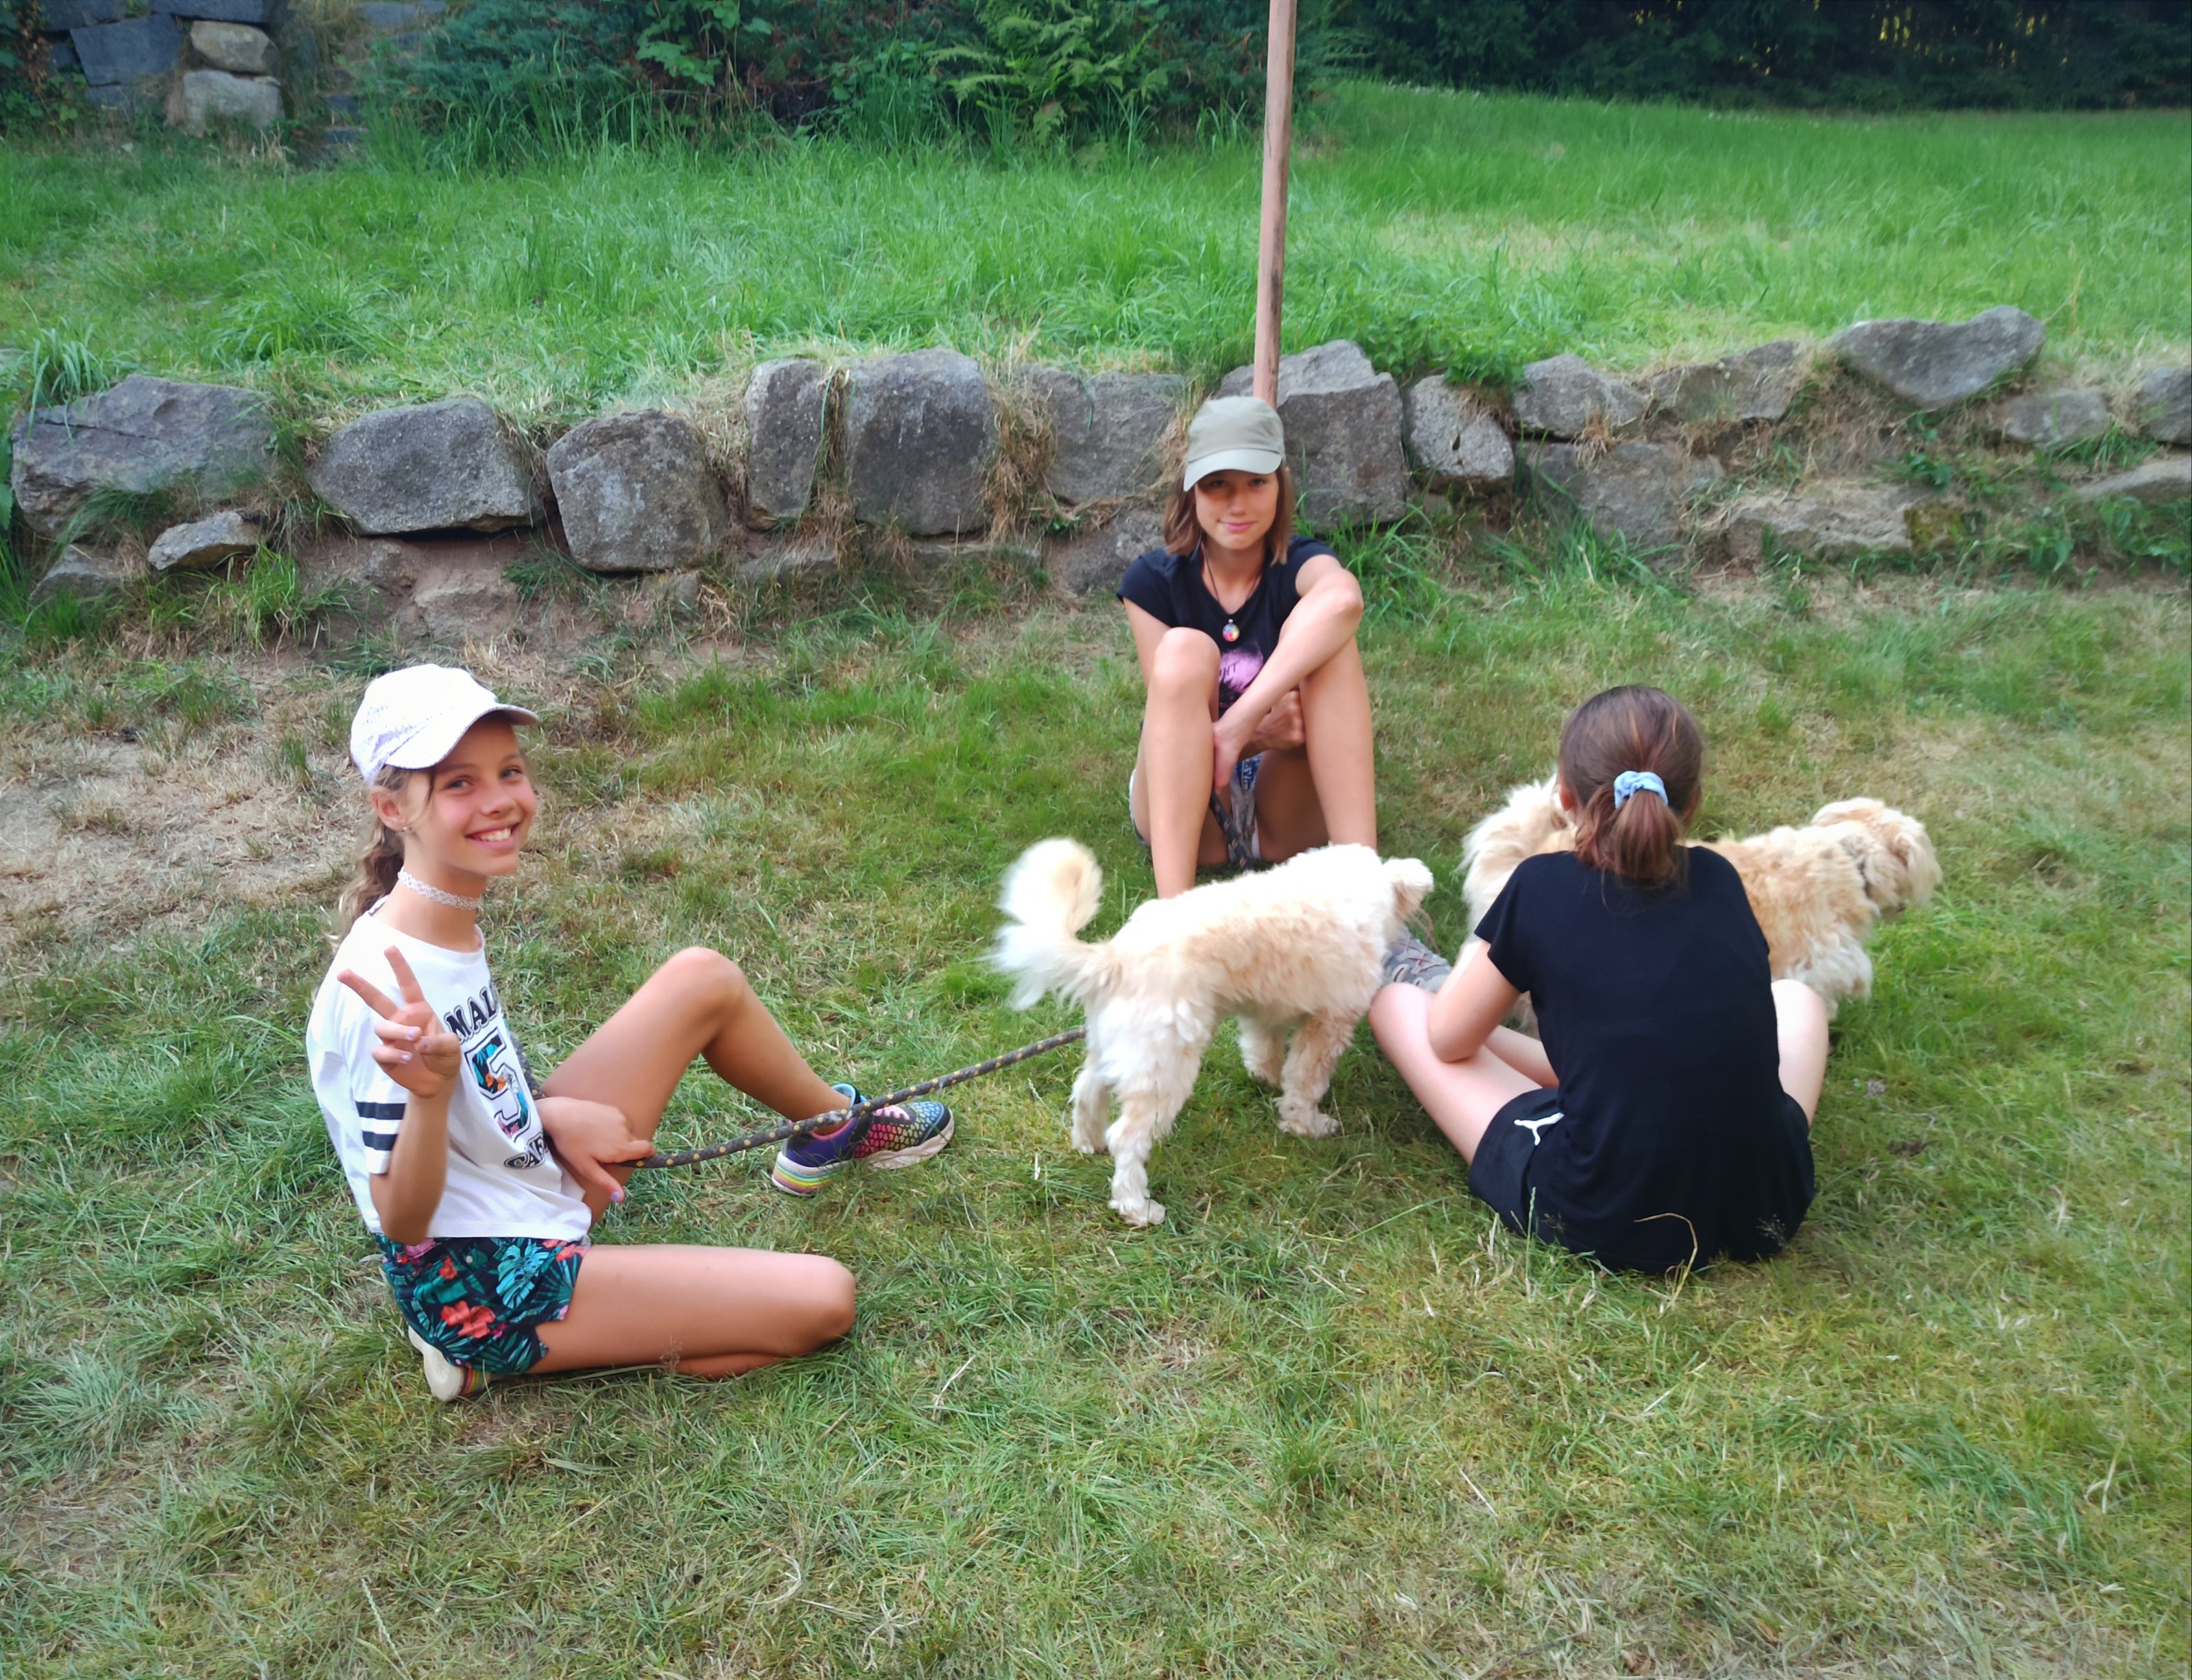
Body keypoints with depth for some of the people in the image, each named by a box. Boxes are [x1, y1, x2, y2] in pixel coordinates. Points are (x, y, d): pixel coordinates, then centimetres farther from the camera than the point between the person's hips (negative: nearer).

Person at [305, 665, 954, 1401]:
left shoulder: (450, 922, -3)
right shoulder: (387, 983, -30)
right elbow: (401, 1221, -26)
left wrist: (548, 1111, -7)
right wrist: (429, 1091, -44)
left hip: (540, 1186, 9)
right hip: (486, 1290, -8)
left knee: (702, 978, 4)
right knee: (822, 1299, -9)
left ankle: (834, 1128, 29)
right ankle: (502, 1357, -1)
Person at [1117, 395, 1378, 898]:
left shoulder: (1301, 565, -8)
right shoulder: (1155, 580, -5)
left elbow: (1344, 599, -35)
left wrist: (1239, 724, -46)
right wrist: (1256, 735, -32)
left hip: (1285, 818, 0)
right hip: (1185, 809, 0)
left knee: (1323, 639, -25)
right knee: (1184, 651, -29)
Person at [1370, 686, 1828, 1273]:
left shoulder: (1542, 889, -10)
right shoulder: (1719, 880, 1)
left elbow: (1449, 1041, 3)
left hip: (1599, 1226, -4)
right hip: (1763, 1221, 4)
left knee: (1396, 999, 10)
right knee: (1794, 997, 32)